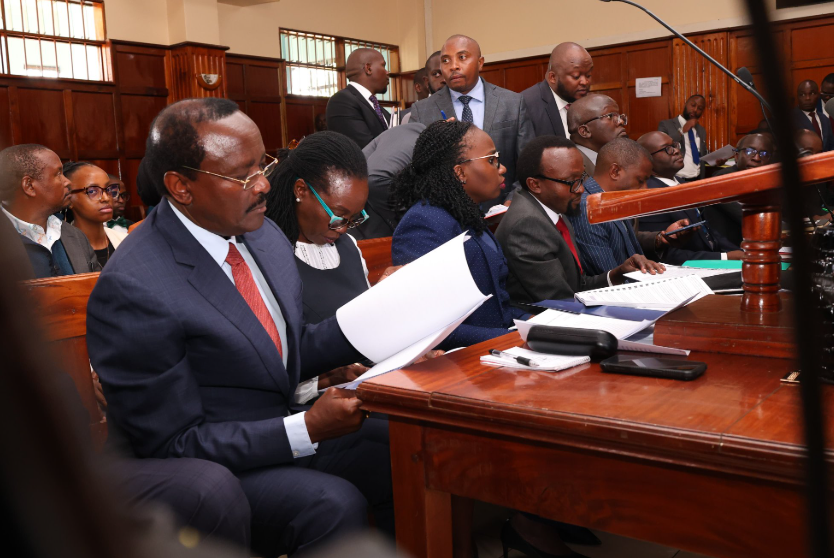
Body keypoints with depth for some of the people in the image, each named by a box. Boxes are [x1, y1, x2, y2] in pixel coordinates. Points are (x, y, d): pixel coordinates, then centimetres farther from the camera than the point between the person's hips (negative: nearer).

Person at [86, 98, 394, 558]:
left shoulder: (262, 235, 1)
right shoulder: (133, 290, -23)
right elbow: (171, 445, -18)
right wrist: (307, 429, -24)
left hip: (287, 427, 7)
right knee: (333, 504, -31)